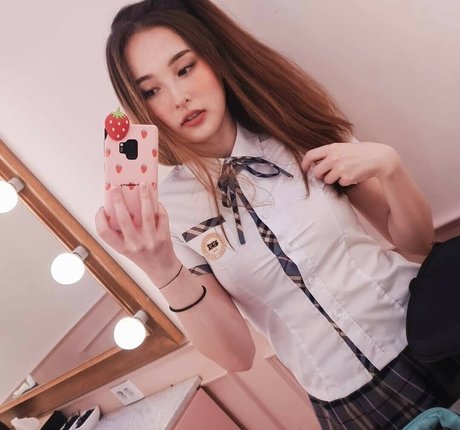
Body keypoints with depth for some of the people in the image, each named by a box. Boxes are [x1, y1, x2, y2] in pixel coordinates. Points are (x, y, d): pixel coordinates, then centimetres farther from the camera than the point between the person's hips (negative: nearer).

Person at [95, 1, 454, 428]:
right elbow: (237, 354, -13)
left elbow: (416, 240, 0)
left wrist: (388, 164, -19)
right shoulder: (167, 208, -9)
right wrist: (163, 271, -29)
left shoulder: (297, 129, -6)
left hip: (428, 326, 1)